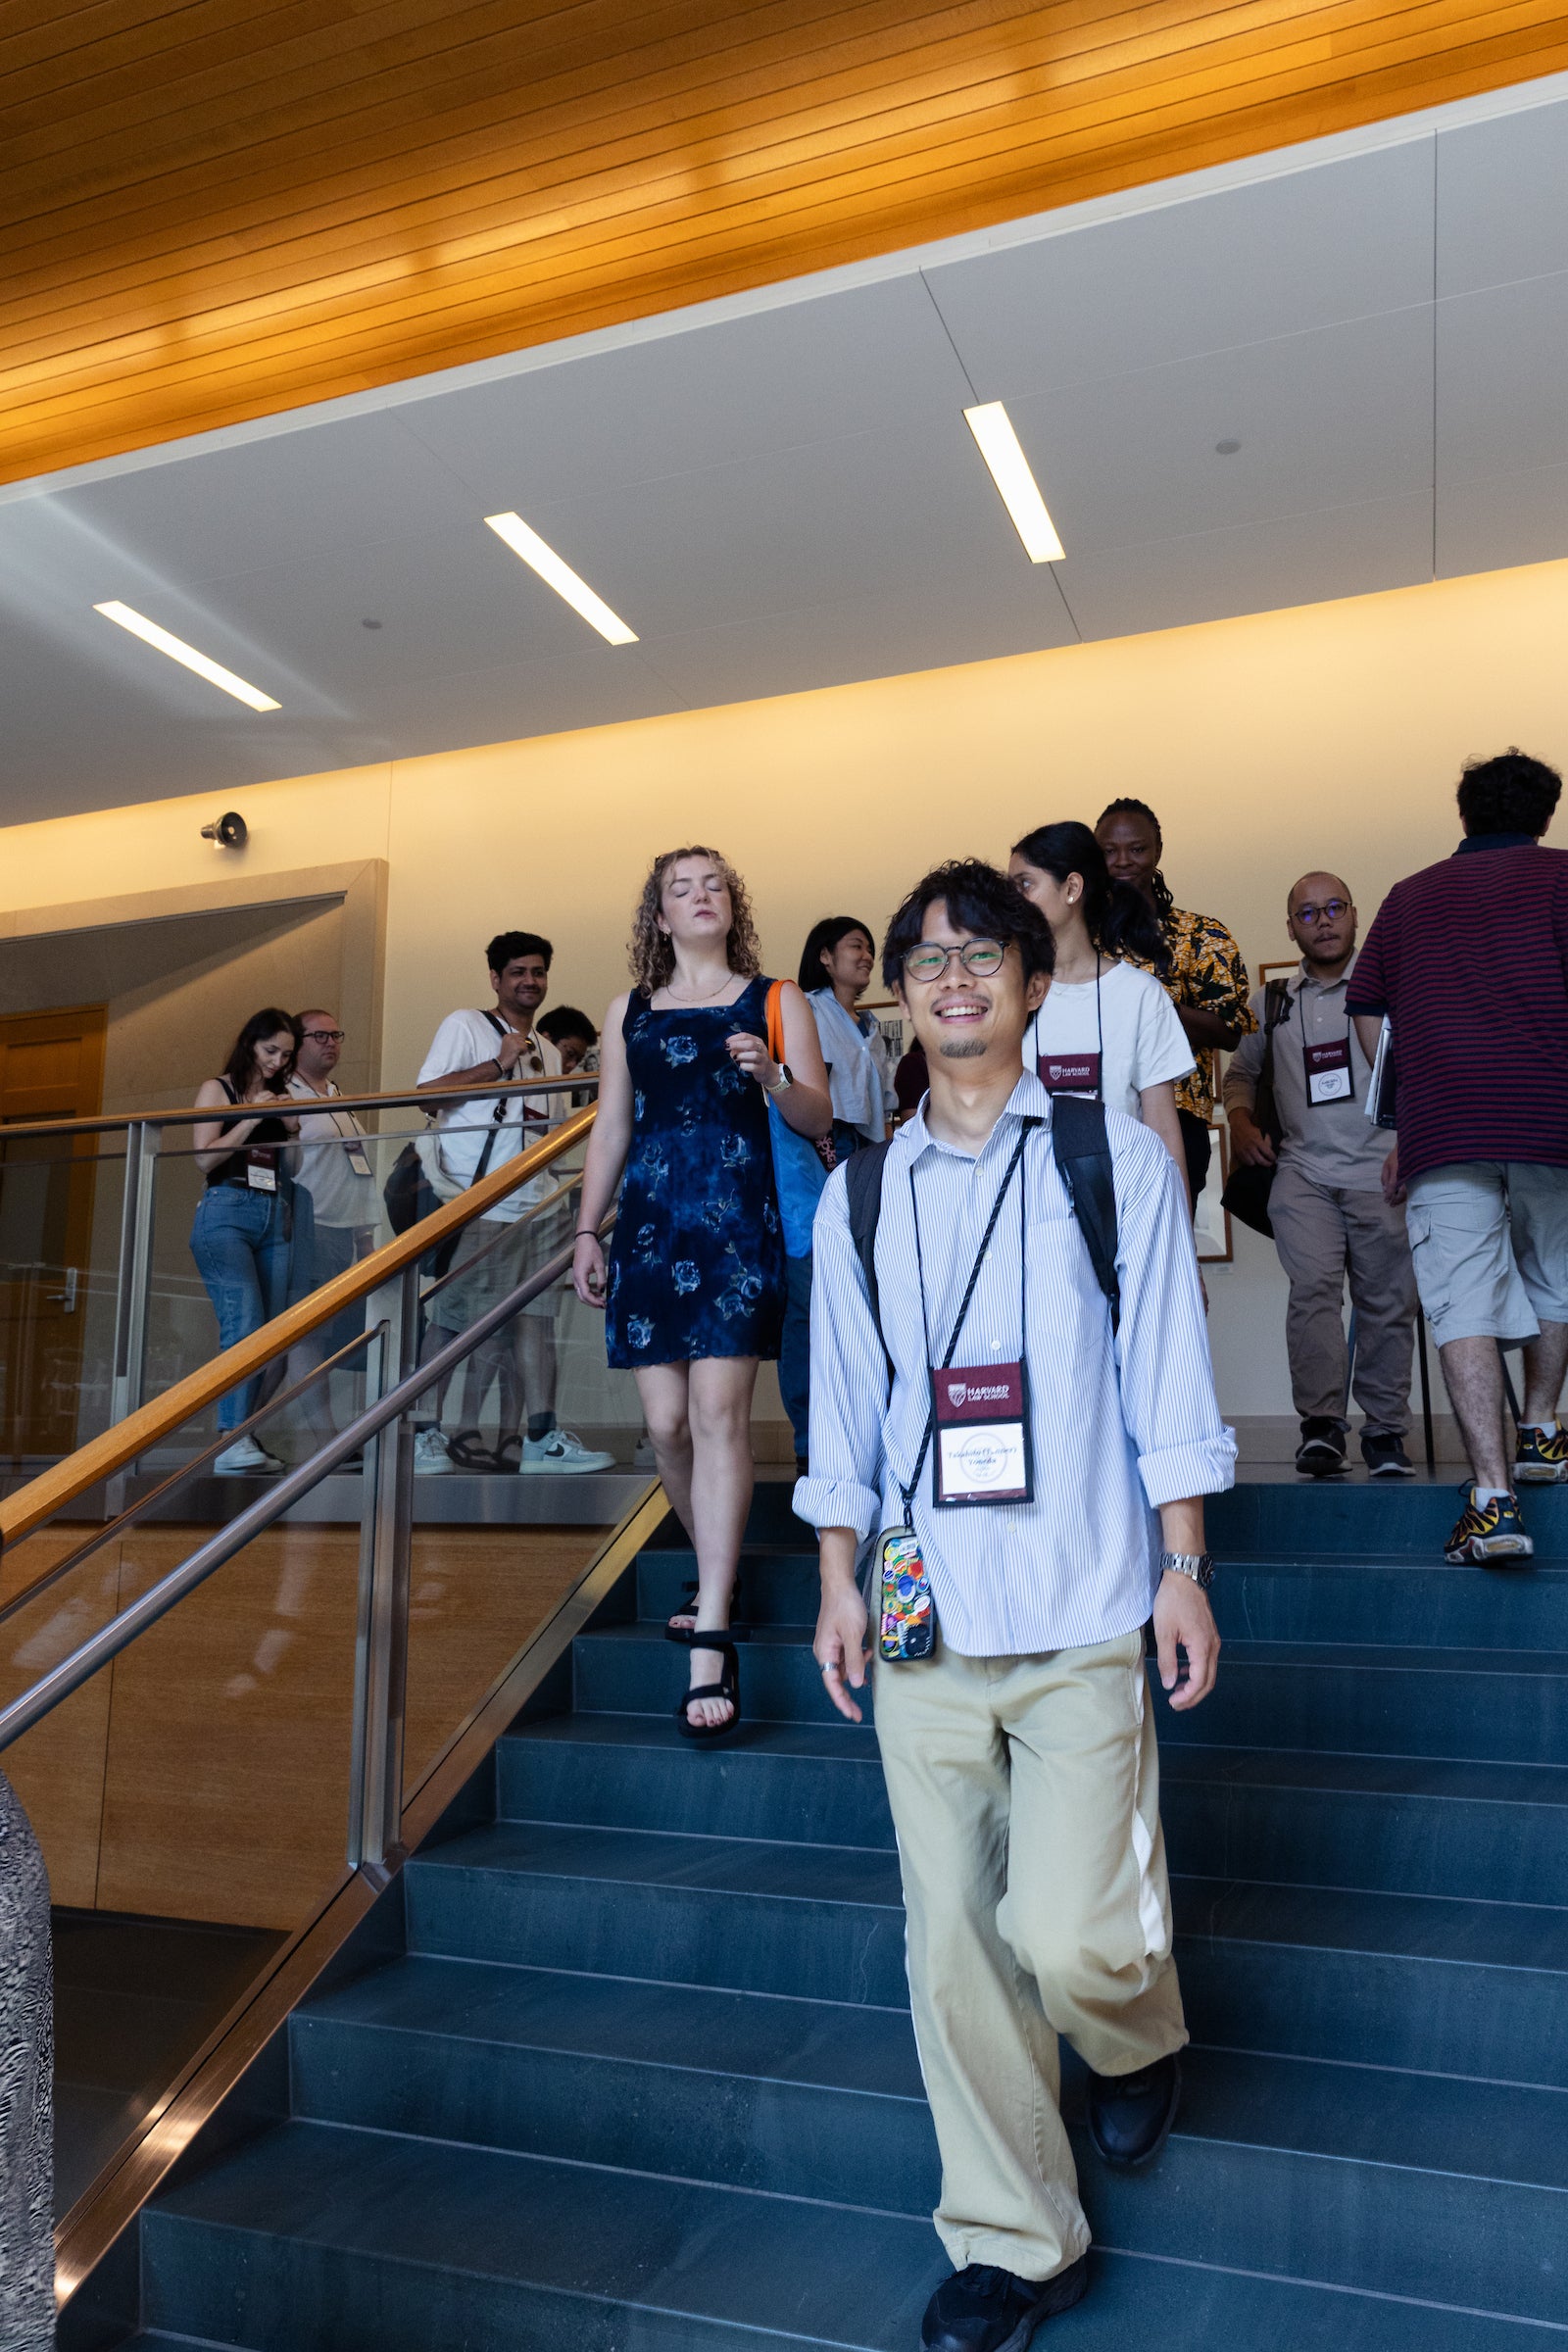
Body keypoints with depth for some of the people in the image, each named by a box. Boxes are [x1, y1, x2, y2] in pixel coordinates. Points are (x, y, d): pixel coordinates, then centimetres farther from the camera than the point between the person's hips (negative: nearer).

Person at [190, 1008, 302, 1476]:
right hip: (227, 1212, -6)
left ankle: (244, 1438, 0)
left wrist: (292, 1128, 4)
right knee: (245, 1324, -21)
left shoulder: (280, 1097, 21)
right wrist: (252, 1118, -7)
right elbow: (204, 1157, -4)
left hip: (275, 1219, 6)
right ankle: (232, 1443, -25)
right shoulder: (217, 1089, 8)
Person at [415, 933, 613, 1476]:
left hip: (535, 1203, 6)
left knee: (530, 1318, 1)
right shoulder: (465, 1026, 3)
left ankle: (539, 1438, 1)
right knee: (449, 1319, -3)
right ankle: (425, 1432, 4)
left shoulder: (548, 1053, 24)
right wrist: (499, 1064, -13)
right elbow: (428, 1091, -10)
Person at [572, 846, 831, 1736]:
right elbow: (610, 1130, 19)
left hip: (739, 1221, -3)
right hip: (650, 1223, 4)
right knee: (666, 1421, 2)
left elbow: (820, 1118, 3)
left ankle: (712, 1644, -12)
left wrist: (771, 1077, -17)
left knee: (719, 1410, -13)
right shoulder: (630, 1012, 17)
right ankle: (719, 1585, 25)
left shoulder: (775, 1001, 9)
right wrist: (588, 1231, 15)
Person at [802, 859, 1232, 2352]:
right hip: (924, 1616, 3)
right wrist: (840, 1585, 9)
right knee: (952, 1940, 6)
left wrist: (1184, 1573, -2)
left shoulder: (1118, 1162, 2)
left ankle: (1139, 2039, 31)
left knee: (1068, 1935, -7)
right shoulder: (857, 1196, 9)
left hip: (1085, 1615, -3)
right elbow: (843, 1407, 12)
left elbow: (1167, 1382, 1)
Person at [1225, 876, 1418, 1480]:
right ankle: (1321, 1423, -14)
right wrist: (1240, 1120, 8)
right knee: (1313, 1288, -15)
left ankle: (1385, 1429, 14)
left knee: (1387, 1303, 2)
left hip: (1381, 1170, -1)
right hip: (1303, 1169, 2)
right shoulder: (1272, 1002, 15)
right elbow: (1241, 1070, 27)